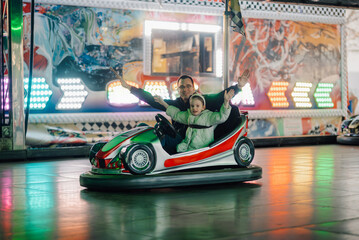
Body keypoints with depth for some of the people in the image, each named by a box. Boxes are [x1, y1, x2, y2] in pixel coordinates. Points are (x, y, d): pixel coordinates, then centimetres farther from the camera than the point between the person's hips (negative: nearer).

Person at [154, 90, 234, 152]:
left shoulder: (208, 116, -2)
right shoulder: (188, 115, 15)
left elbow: (221, 116, -14)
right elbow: (176, 113, 29)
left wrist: (226, 101, -28)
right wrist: (163, 103, 30)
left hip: (203, 149, -6)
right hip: (189, 148, 6)